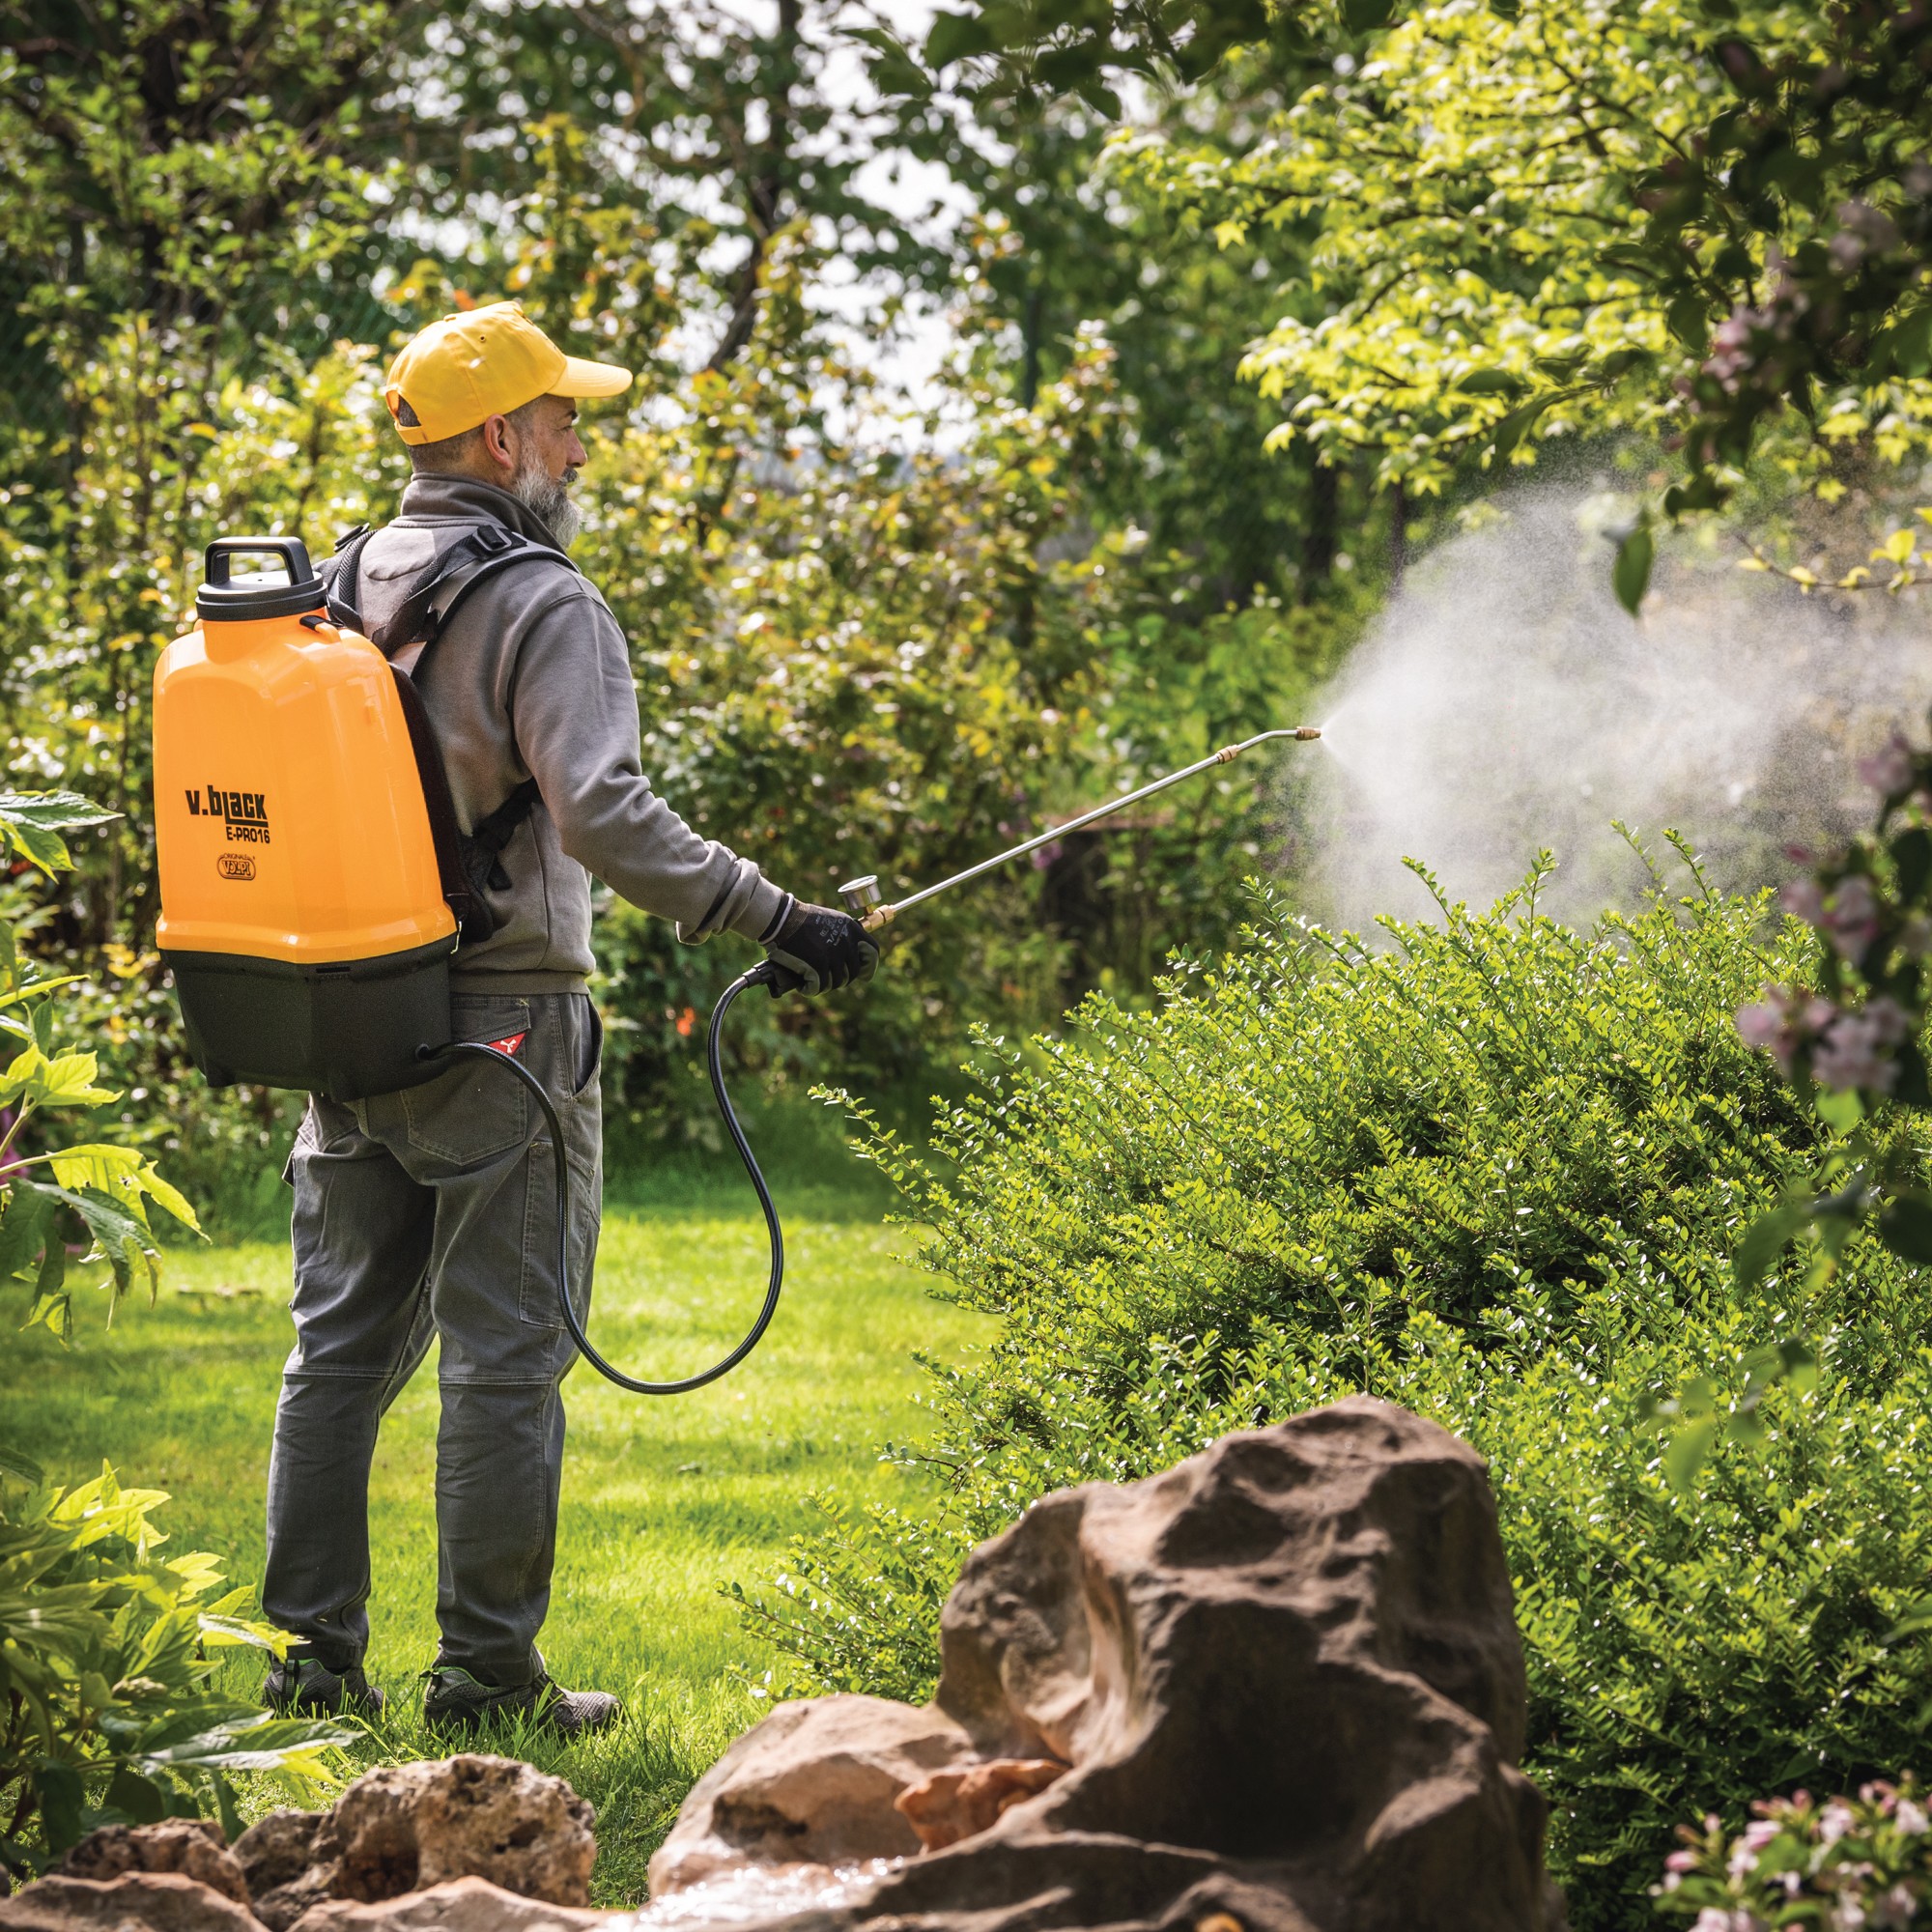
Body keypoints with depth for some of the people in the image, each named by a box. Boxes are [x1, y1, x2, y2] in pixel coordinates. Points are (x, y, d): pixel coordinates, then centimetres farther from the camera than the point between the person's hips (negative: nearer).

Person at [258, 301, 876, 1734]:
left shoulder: (339, 594, 10)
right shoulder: (543, 606, -12)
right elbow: (604, 817, -23)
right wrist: (775, 921, -20)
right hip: (501, 1027, -7)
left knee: (343, 1346, 12)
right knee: (505, 1359, -1)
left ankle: (312, 1658, 15)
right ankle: (488, 1676, 2)